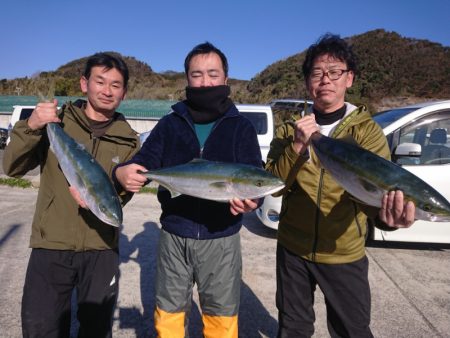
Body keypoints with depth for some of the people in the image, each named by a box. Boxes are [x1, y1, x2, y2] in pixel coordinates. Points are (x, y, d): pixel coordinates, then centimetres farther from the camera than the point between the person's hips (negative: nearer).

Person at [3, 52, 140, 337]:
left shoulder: (128, 140, 4)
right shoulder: (56, 121, 1)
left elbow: (124, 193, -3)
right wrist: (30, 128, -21)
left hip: (102, 248, 1)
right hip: (51, 244, -1)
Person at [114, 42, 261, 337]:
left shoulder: (241, 127, -1)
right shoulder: (170, 124, 5)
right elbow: (144, 162, -1)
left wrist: (250, 199, -31)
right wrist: (123, 172, -24)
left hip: (221, 239, -1)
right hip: (174, 236, 2)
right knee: (168, 313, 20)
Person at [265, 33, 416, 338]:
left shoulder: (367, 130, -6)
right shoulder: (290, 129, -2)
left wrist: (387, 212, -42)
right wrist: (297, 146, -26)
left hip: (344, 255, -2)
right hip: (293, 249, 2)